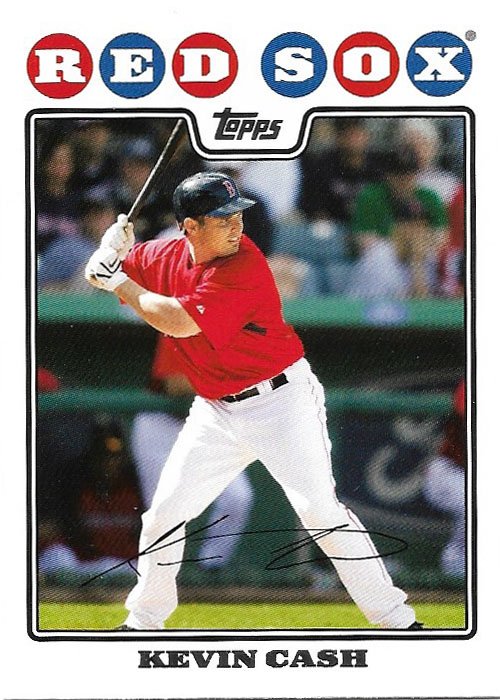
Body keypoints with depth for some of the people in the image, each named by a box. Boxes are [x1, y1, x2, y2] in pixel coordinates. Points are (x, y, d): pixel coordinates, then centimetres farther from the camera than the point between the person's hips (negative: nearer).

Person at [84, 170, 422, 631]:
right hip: (216, 411, 6)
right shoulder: (165, 258, -1)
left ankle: (395, 618, -8)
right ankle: (143, 622, 26)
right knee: (165, 513, 8)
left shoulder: (243, 266, -22)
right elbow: (100, 274, 12)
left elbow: (178, 321, -28)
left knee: (320, 509, -15)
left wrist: (121, 283, -16)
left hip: (281, 401, -6)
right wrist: (115, 251, -11)